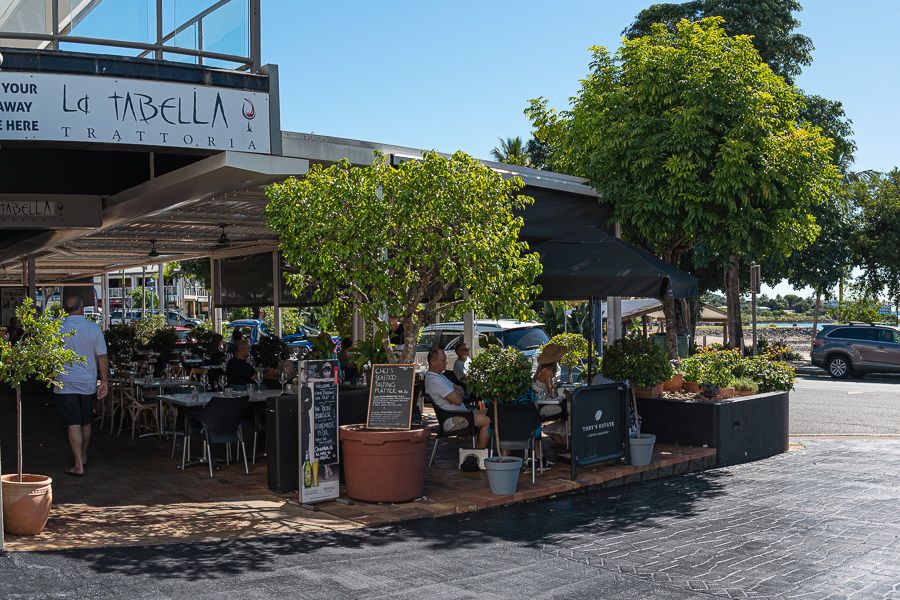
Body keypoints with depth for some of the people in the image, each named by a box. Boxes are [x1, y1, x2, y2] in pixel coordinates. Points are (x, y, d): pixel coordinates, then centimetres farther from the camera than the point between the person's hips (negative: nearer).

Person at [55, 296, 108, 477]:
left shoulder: (57, 328, -6)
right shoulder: (93, 328, -3)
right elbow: (102, 358, -4)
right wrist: (105, 382, 3)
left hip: (65, 384, -2)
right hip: (88, 384, 2)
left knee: (73, 424, -2)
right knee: (86, 422, 17)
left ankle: (78, 465, -3)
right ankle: (83, 457, 33)